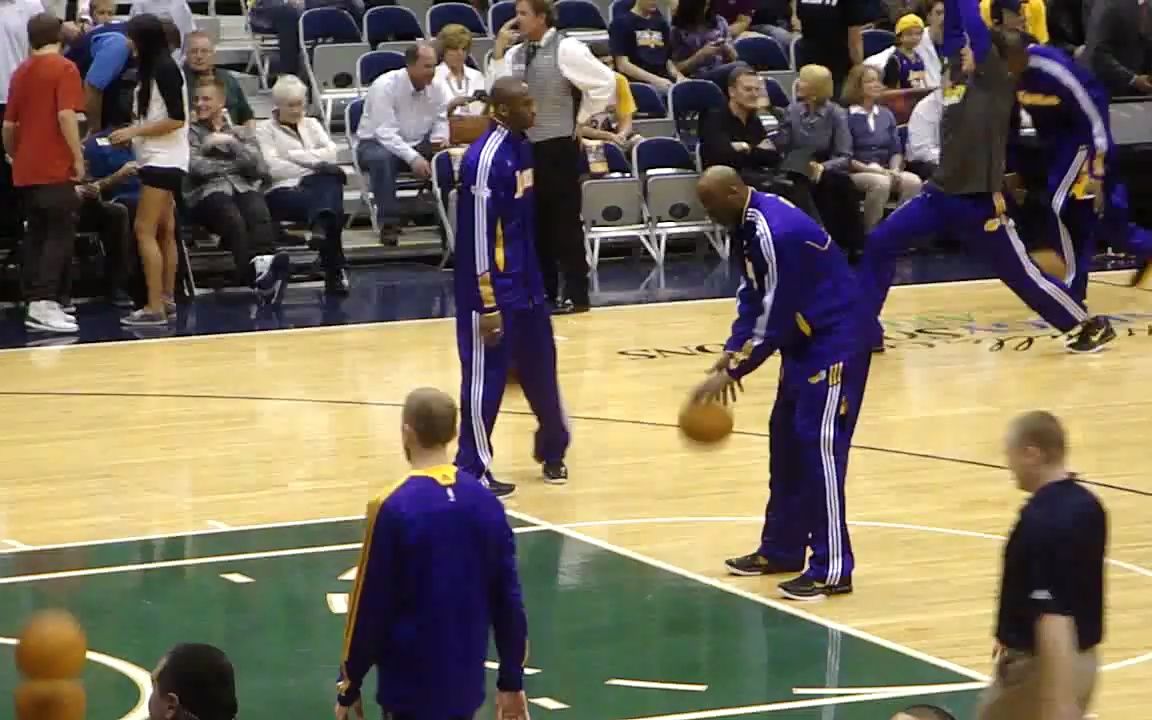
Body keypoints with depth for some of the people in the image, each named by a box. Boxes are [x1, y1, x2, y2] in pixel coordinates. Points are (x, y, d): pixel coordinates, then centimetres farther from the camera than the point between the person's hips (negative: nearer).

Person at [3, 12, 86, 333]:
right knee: (60, 235, -6)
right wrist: (78, 158, -13)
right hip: (55, 168, -7)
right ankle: (44, 304, -15)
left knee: (36, 235, 11)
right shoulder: (64, 68, -6)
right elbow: (65, 116, -18)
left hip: (26, 170, 7)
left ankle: (36, 303, 10)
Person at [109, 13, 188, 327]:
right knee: (164, 231, 12)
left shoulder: (165, 69, -14)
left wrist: (134, 131, -16)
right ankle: (167, 299, 17)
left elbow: (177, 119, -18)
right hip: (158, 160, 10)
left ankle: (155, 308, -15)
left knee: (145, 231, -12)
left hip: (163, 160, -10)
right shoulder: (153, 69, 13)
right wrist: (131, 133, 8)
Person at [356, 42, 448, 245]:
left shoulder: (434, 87, -3)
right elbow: (385, 132, -27)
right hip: (378, 143, -5)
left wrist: (440, 138, -16)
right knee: (382, 158, -39)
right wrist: (413, 158, -37)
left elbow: (441, 119, 8)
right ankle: (388, 223, -33)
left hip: (417, 145, 5)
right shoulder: (385, 86, -21)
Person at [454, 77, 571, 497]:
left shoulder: (522, 146, 8)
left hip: (527, 284, 9)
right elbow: (478, 236, -21)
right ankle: (473, 470, 7)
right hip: (494, 289, -9)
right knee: (486, 377, -1)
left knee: (541, 369, 18)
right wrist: (488, 305, -21)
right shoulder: (485, 159, -20)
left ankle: (552, 452, 34)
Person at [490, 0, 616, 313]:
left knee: (565, 220, -2)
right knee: (536, 220, 11)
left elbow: (605, 82, -12)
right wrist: (498, 53, -5)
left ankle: (576, 294, 4)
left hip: (558, 146, -7)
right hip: (526, 145, 7)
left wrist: (581, 119, -5)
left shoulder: (566, 49, -10)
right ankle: (544, 290, 20)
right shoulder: (516, 54, 8)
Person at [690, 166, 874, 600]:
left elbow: (774, 317, -24)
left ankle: (833, 569, -10)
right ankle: (781, 549, 25)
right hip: (806, 334, 10)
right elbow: (753, 294, 11)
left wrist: (732, 373, -19)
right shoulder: (749, 223, 3)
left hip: (838, 337, -10)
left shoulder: (778, 234, -27)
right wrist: (732, 351, -1)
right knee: (786, 438, 14)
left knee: (819, 444, -12)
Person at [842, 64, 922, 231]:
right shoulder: (846, 116, -4)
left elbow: (896, 150, 13)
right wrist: (870, 168, -18)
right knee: (881, 182, -38)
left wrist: (894, 170, -8)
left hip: (885, 172, 5)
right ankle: (870, 235, -27)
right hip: (855, 173, -5)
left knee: (913, 182, -25)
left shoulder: (887, 115, 15)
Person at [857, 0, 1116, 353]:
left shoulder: (998, 80, -7)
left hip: (980, 199, -7)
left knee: (1021, 273, 0)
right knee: (880, 243, 0)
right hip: (942, 192, 7)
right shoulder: (957, 72, 11)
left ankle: (1091, 326, 15)